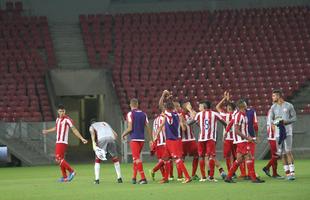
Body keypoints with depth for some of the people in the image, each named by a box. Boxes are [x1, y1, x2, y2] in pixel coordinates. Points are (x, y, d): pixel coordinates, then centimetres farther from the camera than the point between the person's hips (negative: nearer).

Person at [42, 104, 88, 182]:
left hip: (62, 142, -9)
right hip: (58, 142, 9)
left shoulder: (67, 119, -11)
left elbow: (74, 130, -12)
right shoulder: (58, 119, 14)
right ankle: (65, 177, 15)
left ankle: (71, 171, -10)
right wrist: (47, 131, 44)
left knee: (58, 159, -16)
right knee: (60, 159, 10)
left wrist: (81, 138, -18)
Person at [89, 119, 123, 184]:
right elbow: (115, 135, 31)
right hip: (111, 138, 3)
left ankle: (97, 179, 0)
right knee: (115, 158, 21)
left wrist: (94, 144, -9)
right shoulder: (105, 123, 40)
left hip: (102, 139, -3)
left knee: (97, 160, 11)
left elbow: (92, 131, 0)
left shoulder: (92, 126, 26)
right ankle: (119, 178, 18)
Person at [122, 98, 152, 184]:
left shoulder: (130, 114, -6)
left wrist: (123, 134, 7)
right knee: (136, 158, 18)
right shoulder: (143, 114, 10)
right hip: (142, 139, 6)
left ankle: (143, 178, -17)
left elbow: (130, 128, -11)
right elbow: (148, 128, 7)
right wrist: (150, 140, 12)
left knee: (137, 158, -8)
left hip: (134, 139, -6)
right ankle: (134, 177, 20)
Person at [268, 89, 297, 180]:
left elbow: (294, 118, 2)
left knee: (288, 151, -13)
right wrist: (275, 122, -12)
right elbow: (270, 119, 10)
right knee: (282, 153, 4)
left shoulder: (289, 106, -1)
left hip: (287, 131, -4)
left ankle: (292, 172, -12)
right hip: (278, 131, 4)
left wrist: (286, 121, -14)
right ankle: (287, 172, 11)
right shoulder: (273, 107, 8)